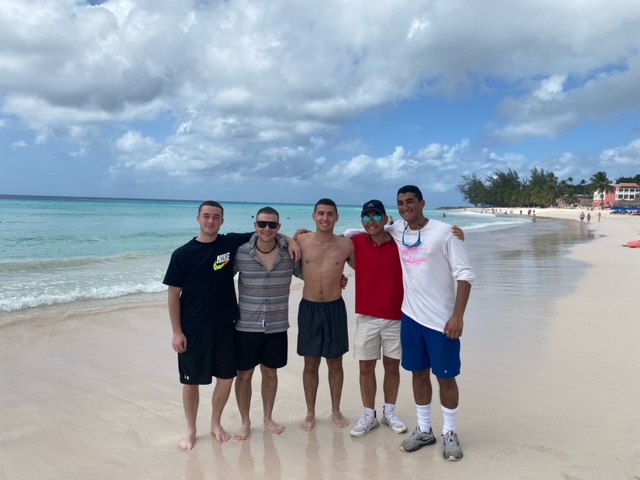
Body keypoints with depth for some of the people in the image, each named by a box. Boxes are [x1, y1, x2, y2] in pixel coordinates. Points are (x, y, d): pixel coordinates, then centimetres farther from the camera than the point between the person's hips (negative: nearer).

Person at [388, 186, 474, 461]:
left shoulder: (443, 232, -12)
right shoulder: (397, 231, 3)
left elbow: (465, 274, -13)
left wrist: (458, 315, -19)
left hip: (442, 319, -5)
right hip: (410, 316, 5)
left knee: (445, 377, 6)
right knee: (419, 373, 15)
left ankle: (450, 433, 25)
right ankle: (424, 430, 31)